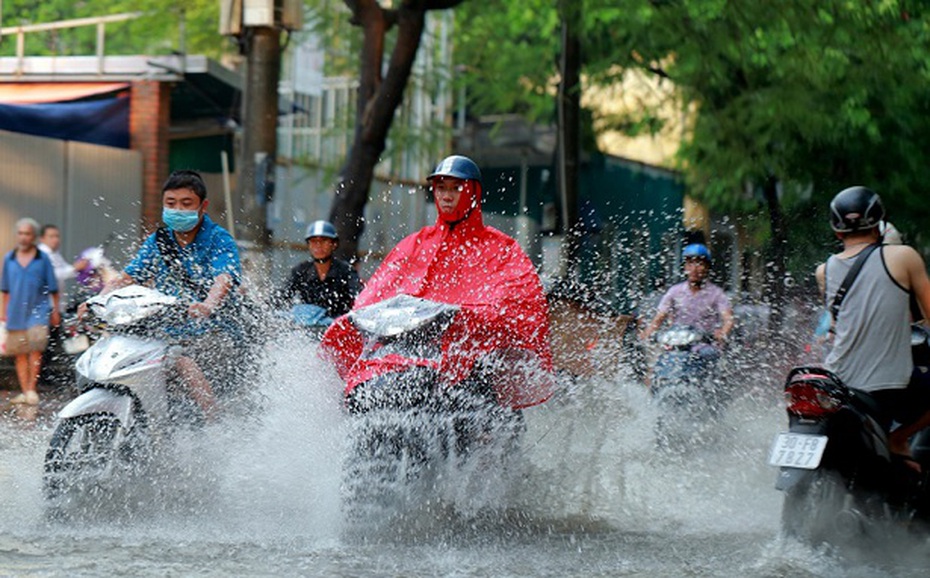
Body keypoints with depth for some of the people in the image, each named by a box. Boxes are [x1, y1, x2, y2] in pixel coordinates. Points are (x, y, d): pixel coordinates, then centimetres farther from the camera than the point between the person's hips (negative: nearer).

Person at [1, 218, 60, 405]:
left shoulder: (43, 259, 0)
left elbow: (53, 288, 4)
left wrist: (55, 310, 3)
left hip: (37, 311, -3)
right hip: (16, 312, 3)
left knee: (35, 349, -13)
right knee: (20, 353, 5)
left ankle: (32, 389, -5)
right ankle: (24, 391, 11)